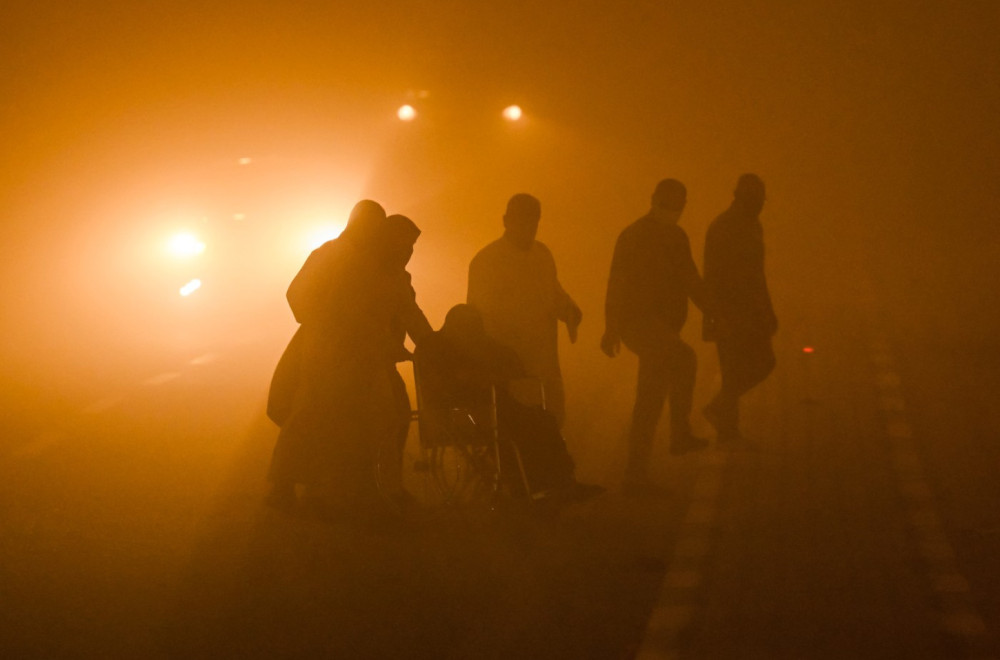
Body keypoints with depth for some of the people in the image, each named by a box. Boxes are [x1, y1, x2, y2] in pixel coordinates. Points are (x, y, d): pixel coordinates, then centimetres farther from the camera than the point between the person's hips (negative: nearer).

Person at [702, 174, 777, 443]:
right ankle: (728, 432, 3)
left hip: (748, 307, 8)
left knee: (764, 363, 7)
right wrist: (710, 318, -20)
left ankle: (719, 409, 19)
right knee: (735, 370, -6)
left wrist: (767, 310, 21)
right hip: (728, 308, -8)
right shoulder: (720, 228, -14)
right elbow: (711, 276, -17)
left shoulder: (753, 225, 13)